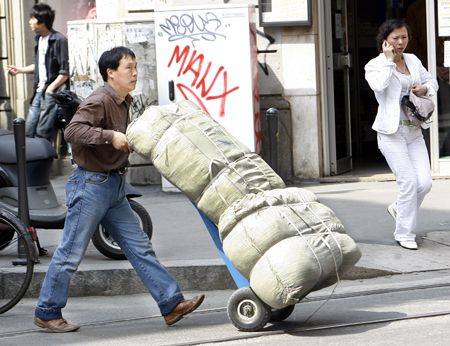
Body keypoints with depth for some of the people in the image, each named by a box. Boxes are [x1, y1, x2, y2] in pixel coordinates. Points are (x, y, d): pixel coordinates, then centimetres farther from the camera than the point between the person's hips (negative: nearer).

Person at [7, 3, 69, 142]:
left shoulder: (59, 40, -13)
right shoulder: (39, 39, 11)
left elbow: (65, 72, -15)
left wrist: (50, 89, -16)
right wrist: (19, 70, 19)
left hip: (53, 92, -8)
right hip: (39, 91, 8)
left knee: (42, 133, -8)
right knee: (28, 131, 7)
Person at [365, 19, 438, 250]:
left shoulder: (412, 60, 12)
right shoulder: (375, 65, -4)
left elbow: (432, 81, 24)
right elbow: (378, 85, -26)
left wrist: (424, 88, 1)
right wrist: (388, 60, -16)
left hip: (414, 130, 6)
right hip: (391, 132, -6)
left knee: (425, 182, -4)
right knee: (409, 181, -11)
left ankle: (398, 209, 26)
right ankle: (404, 234, 3)